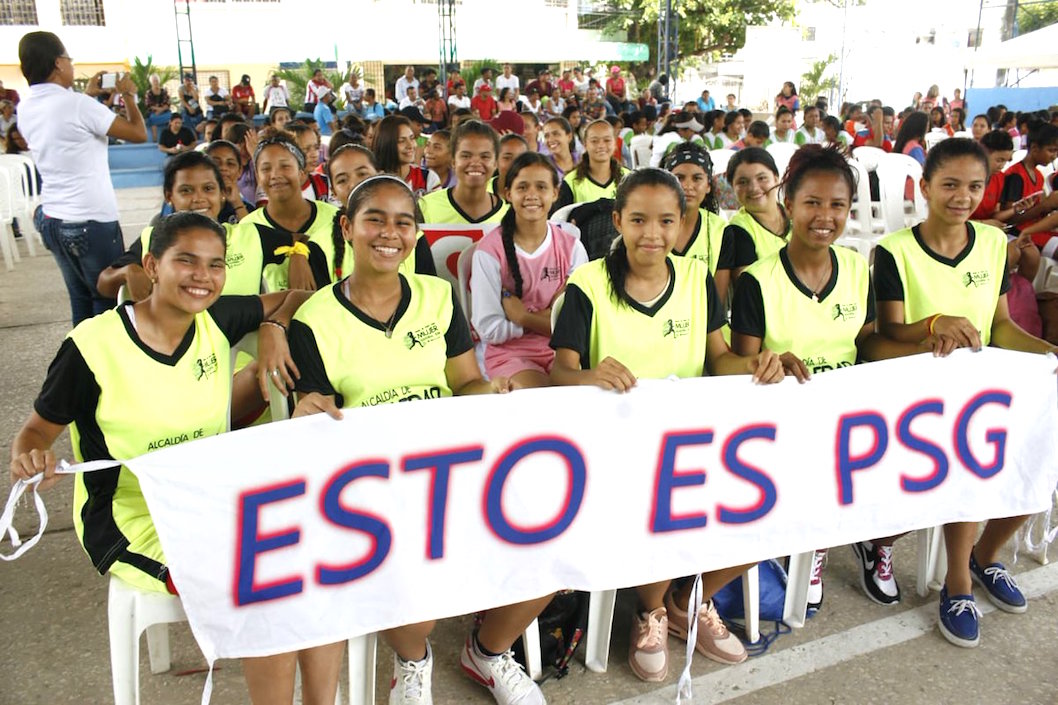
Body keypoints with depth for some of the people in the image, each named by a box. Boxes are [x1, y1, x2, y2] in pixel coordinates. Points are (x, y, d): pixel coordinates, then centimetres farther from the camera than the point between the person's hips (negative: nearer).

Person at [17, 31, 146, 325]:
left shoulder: (25, 110, 7)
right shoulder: (76, 104, -16)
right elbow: (139, 133, -10)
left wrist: (88, 95, 28)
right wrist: (128, 94, 5)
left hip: (53, 220, 8)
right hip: (92, 222, -8)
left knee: (81, 300, 15)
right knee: (109, 301, 2)